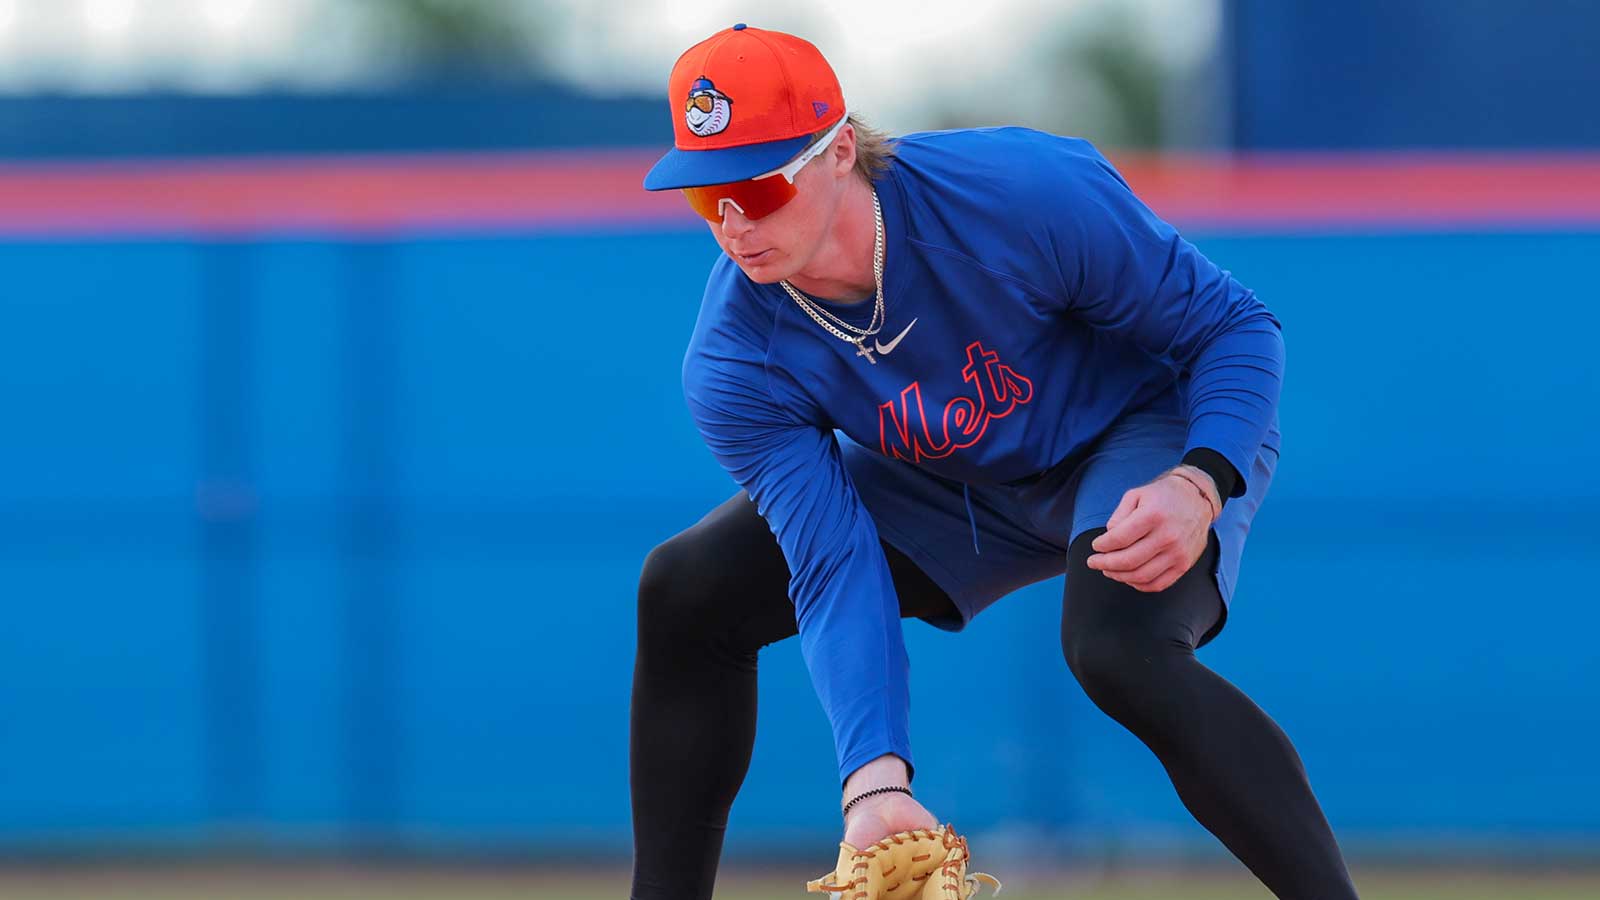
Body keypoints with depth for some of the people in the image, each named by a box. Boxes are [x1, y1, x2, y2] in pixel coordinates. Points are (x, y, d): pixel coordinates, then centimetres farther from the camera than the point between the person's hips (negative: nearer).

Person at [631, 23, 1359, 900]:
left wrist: (1197, 490, -41)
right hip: (951, 490, 5)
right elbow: (835, 571, -25)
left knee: (1117, 646, -36)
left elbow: (1237, 327, -23)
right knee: (685, 594, -5)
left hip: (1148, 433, -5)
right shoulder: (734, 365, -23)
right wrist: (875, 781, -40)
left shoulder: (1024, 194, -34)